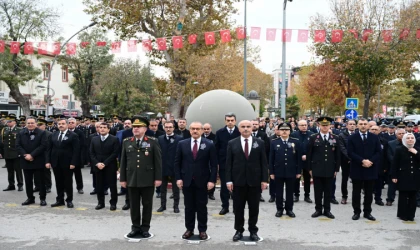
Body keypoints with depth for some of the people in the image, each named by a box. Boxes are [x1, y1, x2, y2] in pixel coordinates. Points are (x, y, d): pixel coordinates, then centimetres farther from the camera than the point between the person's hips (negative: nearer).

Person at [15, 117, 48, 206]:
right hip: (26, 161, 4)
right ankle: (30, 198, 21)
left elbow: (43, 146, -13)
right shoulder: (21, 134, 8)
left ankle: (42, 198, 11)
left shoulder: (42, 133, -4)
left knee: (41, 181, 3)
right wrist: (25, 155, -13)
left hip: (38, 161, -3)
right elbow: (18, 146, 2)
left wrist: (32, 155, -17)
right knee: (28, 181, 10)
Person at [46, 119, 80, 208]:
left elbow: (76, 150, -10)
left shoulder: (73, 135, -5)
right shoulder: (53, 135, 11)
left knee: (68, 182, 5)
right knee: (58, 182, 11)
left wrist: (73, 163, -16)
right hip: (56, 163, 5)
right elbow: (49, 149, 10)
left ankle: (69, 200, 15)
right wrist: (48, 161, 1)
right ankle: (60, 200, 20)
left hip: (67, 163, -4)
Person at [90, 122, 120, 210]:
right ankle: (101, 203, 19)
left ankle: (113, 203, 12)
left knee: (112, 185, 2)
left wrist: (104, 163, -14)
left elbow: (115, 153, -10)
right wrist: (97, 163, -8)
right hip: (98, 166, 4)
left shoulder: (114, 139, -3)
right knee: (99, 186, 7)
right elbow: (91, 153, 7)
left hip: (110, 167, -3)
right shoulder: (94, 139, 11)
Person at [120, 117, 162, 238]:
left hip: (148, 179, -2)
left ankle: (145, 228, 18)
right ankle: (135, 227, 21)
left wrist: (158, 178, -7)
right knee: (134, 205, 9)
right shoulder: (126, 142, 6)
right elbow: (123, 162, 8)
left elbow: (158, 161, -3)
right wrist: (122, 178, 5)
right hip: (132, 179, 2)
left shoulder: (152, 142, -2)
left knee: (147, 204, 6)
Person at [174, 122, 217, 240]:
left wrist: (212, 180, -10)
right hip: (187, 181, 2)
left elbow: (214, 165, -3)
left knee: (202, 207, 7)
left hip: (202, 181, -1)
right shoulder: (182, 144, 3)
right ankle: (189, 229, 21)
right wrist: (178, 178, -4)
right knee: (189, 206, 10)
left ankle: (202, 230, 18)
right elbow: (177, 163, 4)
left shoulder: (209, 145, -3)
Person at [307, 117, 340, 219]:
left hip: (330, 170, 1)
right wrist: (310, 168, -1)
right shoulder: (313, 138, 0)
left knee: (328, 191, 8)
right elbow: (309, 154, 1)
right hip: (317, 169, -1)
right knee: (318, 191, 6)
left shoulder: (335, 138, 5)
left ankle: (327, 210, 19)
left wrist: (336, 169, 3)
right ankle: (318, 209, 17)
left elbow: (337, 155, 7)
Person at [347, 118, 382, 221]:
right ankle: (357, 212, 14)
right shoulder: (352, 138, 0)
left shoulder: (374, 137, 7)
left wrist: (371, 161, -13)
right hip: (357, 169, -2)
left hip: (371, 169, 2)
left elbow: (378, 152, 2)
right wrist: (362, 161, -17)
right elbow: (350, 153, -8)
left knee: (369, 193, 9)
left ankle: (367, 212, 19)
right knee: (356, 192, 5)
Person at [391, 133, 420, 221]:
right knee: (403, 196, 1)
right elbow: (395, 164, -3)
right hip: (403, 177, -3)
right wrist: (394, 176, -8)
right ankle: (402, 214, 10)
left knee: (412, 197, 5)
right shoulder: (399, 150, -2)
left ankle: (410, 215, 14)